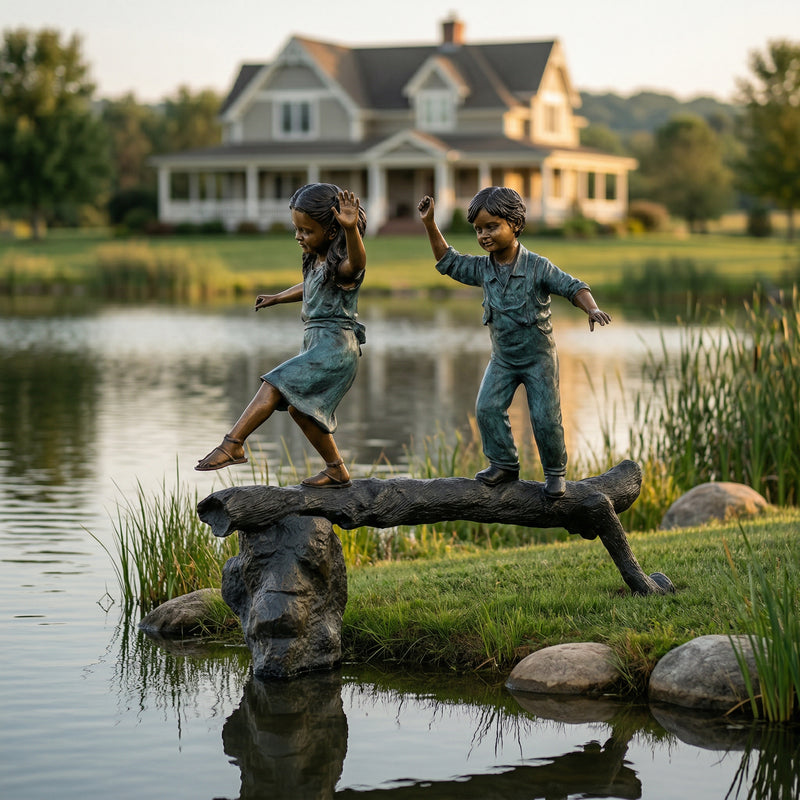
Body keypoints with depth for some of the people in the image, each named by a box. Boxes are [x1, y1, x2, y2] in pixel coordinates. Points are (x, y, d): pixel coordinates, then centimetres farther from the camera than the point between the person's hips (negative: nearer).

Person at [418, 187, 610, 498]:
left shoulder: (538, 267, -17)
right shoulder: (483, 269, -3)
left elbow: (573, 287, -18)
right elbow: (448, 262, 7)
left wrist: (592, 309, -37)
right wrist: (430, 225, -2)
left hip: (538, 357, -4)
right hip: (502, 359, 4)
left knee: (545, 418, -7)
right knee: (487, 408, -12)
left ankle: (555, 472, 12)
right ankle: (504, 463, 2)